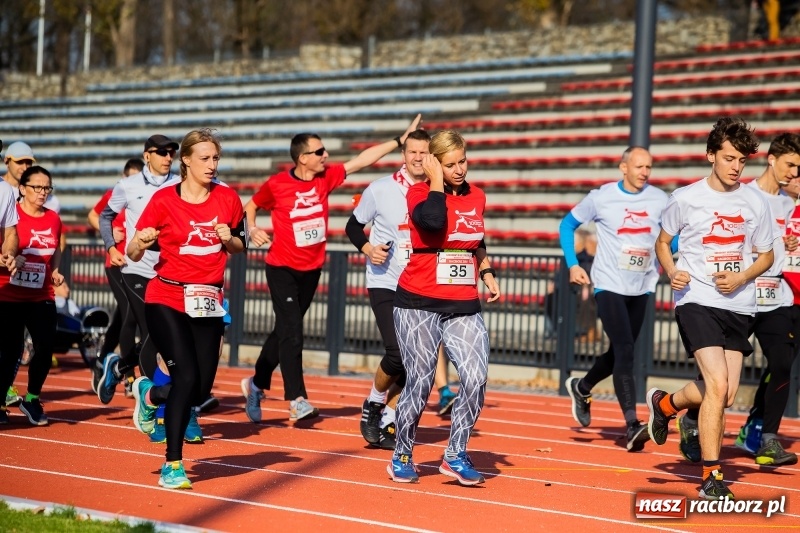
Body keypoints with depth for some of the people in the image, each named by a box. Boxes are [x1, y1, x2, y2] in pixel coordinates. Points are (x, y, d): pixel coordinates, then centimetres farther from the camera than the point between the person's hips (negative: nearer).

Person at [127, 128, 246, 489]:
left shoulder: (228, 199, 4)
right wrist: (141, 242, -26)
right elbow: (133, 253, -3)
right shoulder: (164, 200, -5)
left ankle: (150, 394, 33)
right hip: (166, 300, -4)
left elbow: (239, 247, 17)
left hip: (208, 303, 4)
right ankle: (172, 465, -8)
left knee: (202, 388, 0)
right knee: (186, 377, -19)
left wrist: (228, 239, -6)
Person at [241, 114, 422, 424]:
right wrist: (252, 230, -14)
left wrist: (401, 140, -10)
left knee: (285, 331, 14)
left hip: (312, 270, 5)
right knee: (291, 332, -14)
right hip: (282, 269, -5)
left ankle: (256, 384, 31)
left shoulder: (326, 177, -2)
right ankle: (297, 400, -13)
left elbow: (363, 159, -5)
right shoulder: (277, 185, -11)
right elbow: (251, 206, 5)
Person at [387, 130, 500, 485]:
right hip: (418, 304, -4)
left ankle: (455, 456, 4)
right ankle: (401, 456, 17)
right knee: (419, 383, -1)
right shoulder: (420, 192, -5)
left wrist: (487, 272, 13)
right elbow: (434, 222, -28)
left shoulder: (476, 197, 11)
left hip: (464, 307, 4)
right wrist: (436, 180, -17)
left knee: (476, 379, -11)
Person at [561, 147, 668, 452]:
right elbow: (568, 225, 7)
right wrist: (573, 264, -1)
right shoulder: (601, 198, -5)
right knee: (624, 350, -17)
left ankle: (581, 388, 42)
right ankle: (632, 426, -21)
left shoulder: (660, 200, 1)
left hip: (642, 288, 4)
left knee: (620, 352, 15)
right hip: (609, 286, -4)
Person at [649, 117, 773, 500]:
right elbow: (662, 242, 11)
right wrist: (672, 272, -9)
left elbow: (766, 255, 13)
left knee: (725, 395, 8)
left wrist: (741, 278, -7)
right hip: (697, 301, -4)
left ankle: (664, 403, 39)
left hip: (738, 306, 4)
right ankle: (711, 478, -10)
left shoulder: (755, 203, 3)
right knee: (718, 387, -18)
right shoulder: (685, 198, -3)